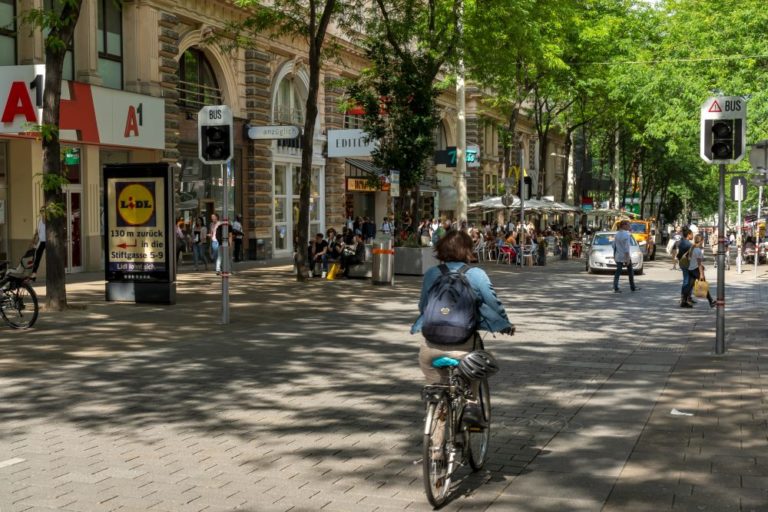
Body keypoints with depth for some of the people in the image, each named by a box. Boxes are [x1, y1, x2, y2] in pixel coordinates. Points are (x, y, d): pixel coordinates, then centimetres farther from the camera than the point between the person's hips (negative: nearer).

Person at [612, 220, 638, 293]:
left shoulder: (617, 234, 7)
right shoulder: (626, 234, -16)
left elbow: (614, 245, 12)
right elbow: (626, 247, -20)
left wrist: (614, 255, 21)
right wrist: (627, 258, -20)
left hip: (618, 257, 6)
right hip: (625, 257, -6)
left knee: (618, 272, 4)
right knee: (630, 272, 10)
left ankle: (615, 288, -4)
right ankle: (633, 287, 17)